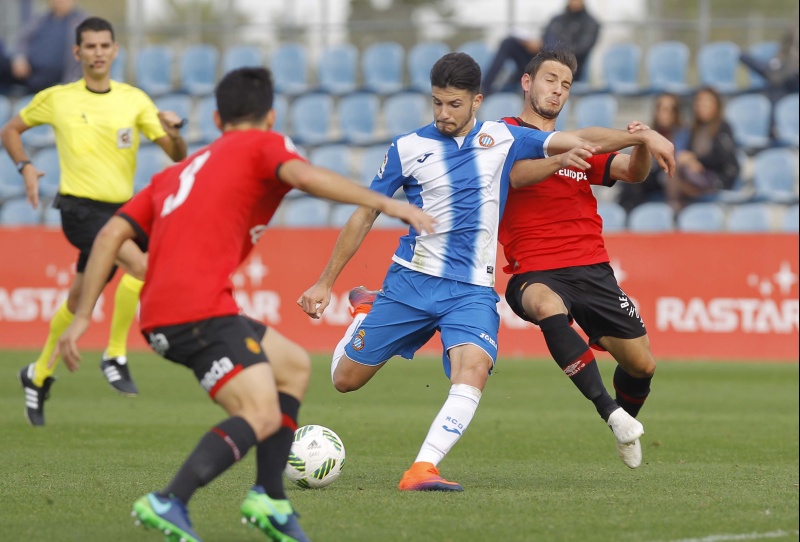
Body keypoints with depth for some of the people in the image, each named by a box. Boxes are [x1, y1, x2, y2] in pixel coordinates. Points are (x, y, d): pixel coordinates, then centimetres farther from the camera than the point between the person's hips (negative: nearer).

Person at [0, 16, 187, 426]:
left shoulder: (134, 100, 4)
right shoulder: (56, 99, 1)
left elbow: (177, 156, 1)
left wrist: (173, 132, -20)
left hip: (121, 208, 4)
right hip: (80, 208, -4)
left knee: (79, 301, 13)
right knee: (140, 264, -27)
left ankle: (39, 375, 34)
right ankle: (115, 357, -15)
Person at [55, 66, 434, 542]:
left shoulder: (178, 173, 28)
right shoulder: (263, 145, 9)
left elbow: (112, 234, 18)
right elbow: (304, 176, -15)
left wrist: (83, 316, 15)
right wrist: (386, 204, -17)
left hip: (161, 316, 8)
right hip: (202, 309, -8)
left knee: (295, 366, 21)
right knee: (262, 417, -15)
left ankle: (269, 498, 13)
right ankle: (170, 503, -31)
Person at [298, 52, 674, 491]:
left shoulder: (502, 139, 4)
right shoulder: (408, 148, 0)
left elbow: (577, 141, 8)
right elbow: (365, 215, 6)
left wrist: (642, 137, -4)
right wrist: (325, 283, 7)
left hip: (472, 290, 0)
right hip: (410, 281, 0)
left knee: (473, 370, -28)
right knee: (345, 379, 5)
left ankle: (422, 470, -34)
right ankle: (367, 309, 37)